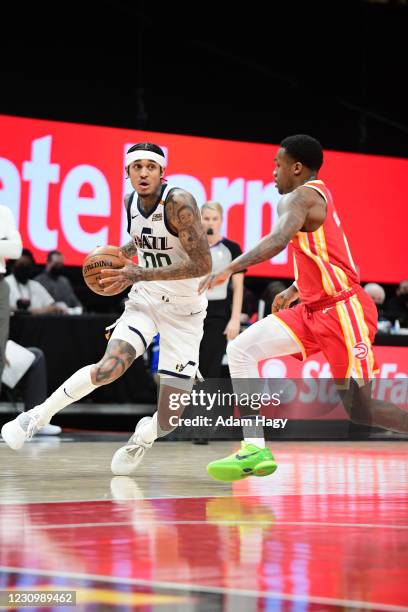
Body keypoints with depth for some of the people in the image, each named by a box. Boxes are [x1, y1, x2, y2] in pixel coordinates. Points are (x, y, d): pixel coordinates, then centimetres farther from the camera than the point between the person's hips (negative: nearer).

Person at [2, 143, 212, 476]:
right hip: (145, 299, 4)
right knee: (108, 369, -25)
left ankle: (144, 436, 29)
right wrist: (120, 253, 2)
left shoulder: (179, 202, -21)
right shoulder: (132, 202, 0)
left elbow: (203, 264, -28)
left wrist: (141, 274, -31)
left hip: (184, 312, -4)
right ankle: (39, 415, -4)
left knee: (168, 421, -8)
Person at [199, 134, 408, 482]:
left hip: (343, 310, -10)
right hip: (315, 310, 10)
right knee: (241, 349, -2)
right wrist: (295, 290, 33)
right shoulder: (317, 196, 17)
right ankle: (256, 450, -8)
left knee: (360, 411, -7)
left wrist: (230, 269, -39)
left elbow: (279, 239, -32)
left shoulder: (300, 198, -12)